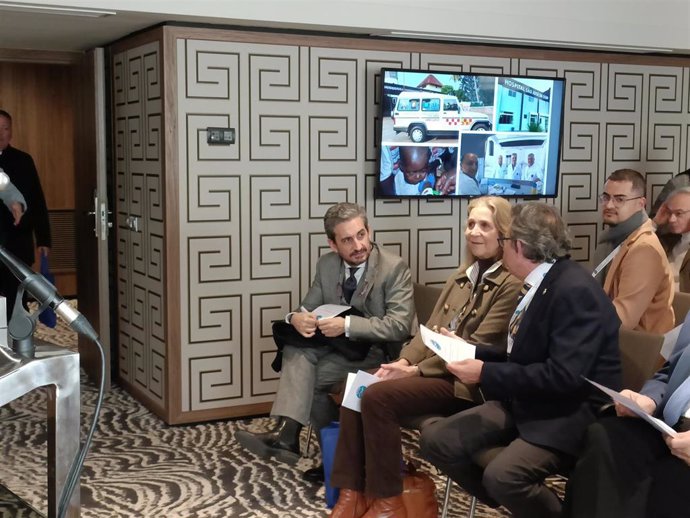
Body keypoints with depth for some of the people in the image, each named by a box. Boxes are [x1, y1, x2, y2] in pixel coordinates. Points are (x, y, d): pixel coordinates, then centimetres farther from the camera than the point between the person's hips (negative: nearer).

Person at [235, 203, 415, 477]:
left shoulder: (395, 268, -14)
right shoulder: (326, 264, 3)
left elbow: (400, 326, -22)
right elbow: (309, 308, 7)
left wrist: (347, 325, -32)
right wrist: (296, 317, -20)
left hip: (377, 352, -6)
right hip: (338, 346, 6)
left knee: (305, 376, -25)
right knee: (297, 350, -26)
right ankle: (287, 432, -36)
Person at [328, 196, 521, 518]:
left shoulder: (512, 284, -9)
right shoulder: (461, 278, 18)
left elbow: (479, 348, -16)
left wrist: (416, 370, -18)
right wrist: (404, 361, -4)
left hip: (465, 382, -8)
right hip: (430, 369, 8)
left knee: (378, 396, -25)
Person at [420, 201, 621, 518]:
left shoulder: (575, 290, -21)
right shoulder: (541, 283, 8)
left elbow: (564, 376, -27)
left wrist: (486, 373, -23)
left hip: (569, 412, -9)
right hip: (526, 401, 9)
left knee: (502, 474, -32)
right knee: (436, 439, -4)